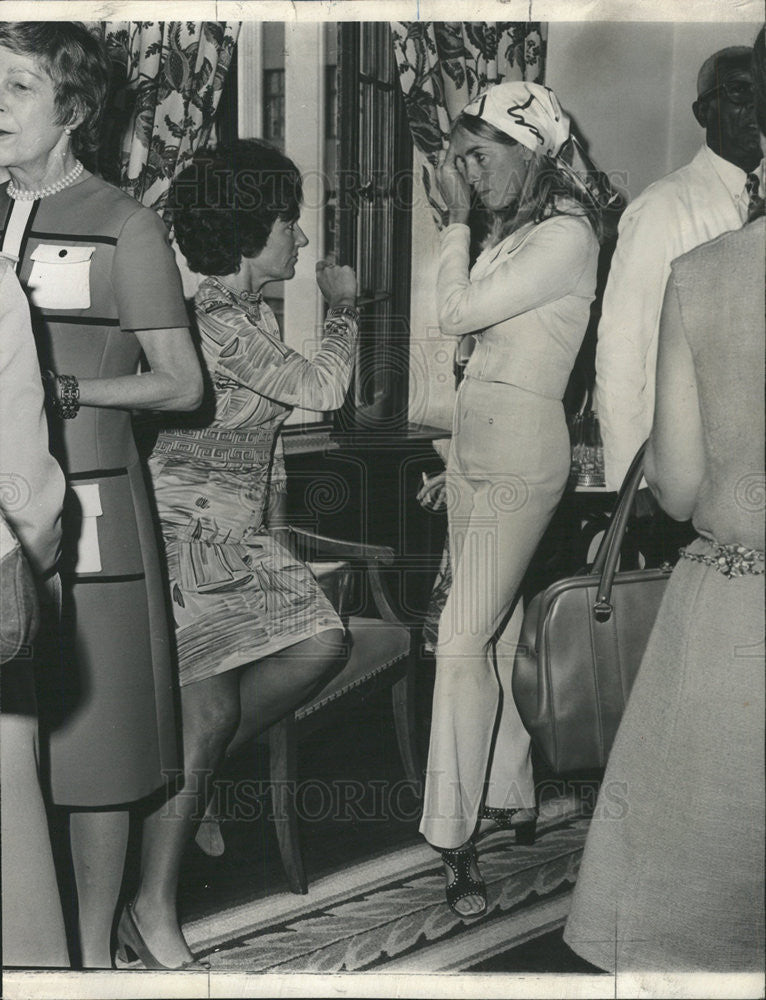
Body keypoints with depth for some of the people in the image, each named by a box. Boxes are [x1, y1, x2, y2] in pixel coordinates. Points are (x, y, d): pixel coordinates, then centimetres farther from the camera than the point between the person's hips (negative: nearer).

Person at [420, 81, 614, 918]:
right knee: (497, 631, 14)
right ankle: (511, 800, 28)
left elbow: (456, 313, -16)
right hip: (476, 447, 9)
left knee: (463, 640, -11)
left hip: (519, 456, -9)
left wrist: (457, 217, -5)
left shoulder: (566, 236, -12)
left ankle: (454, 839, -3)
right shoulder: (513, 229, 13)